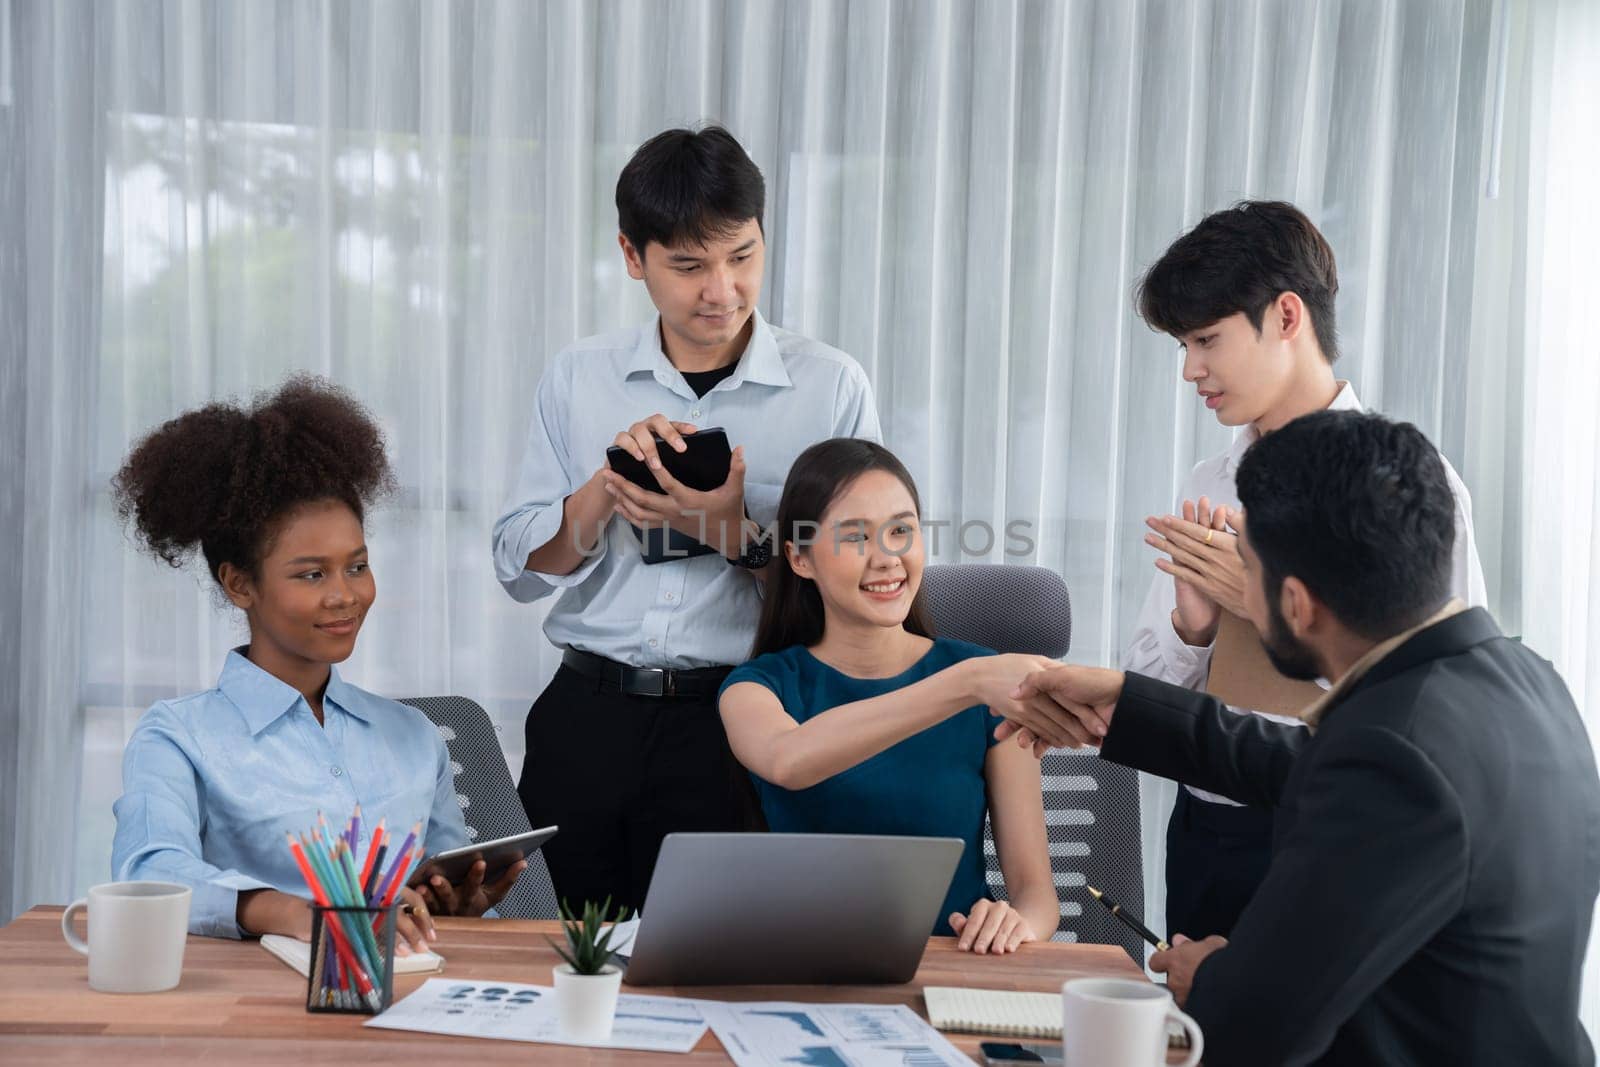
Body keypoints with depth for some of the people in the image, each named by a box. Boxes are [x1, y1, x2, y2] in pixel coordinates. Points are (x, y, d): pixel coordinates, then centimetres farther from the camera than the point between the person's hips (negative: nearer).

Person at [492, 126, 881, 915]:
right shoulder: (578, 379, 8)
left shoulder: (832, 387, 1)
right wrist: (611, 479, -10)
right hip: (586, 720, 2)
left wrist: (739, 536, -17)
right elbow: (520, 569, 5)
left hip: (735, 728, -2)